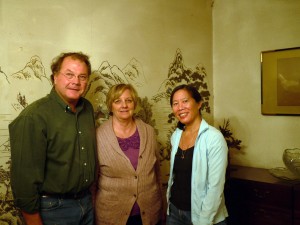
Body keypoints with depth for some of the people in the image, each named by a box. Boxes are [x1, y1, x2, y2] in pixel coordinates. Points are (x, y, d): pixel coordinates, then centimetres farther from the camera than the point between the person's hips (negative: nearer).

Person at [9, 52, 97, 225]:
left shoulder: (87, 108, 0)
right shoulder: (33, 117, -22)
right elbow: (25, 176, -20)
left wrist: (90, 193, 13)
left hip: (87, 201, 6)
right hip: (53, 208, -6)